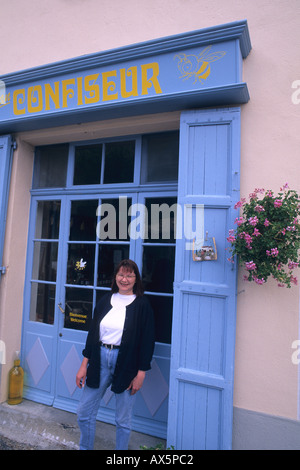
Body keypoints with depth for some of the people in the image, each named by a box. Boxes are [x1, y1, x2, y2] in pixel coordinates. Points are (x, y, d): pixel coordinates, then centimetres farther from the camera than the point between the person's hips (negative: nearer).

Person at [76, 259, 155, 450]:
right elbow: (93, 333, 8)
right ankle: (85, 448, 40)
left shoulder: (142, 305, -6)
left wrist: (141, 374, -9)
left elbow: (147, 340, -6)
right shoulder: (105, 300, 5)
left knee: (123, 420, 12)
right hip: (100, 360, 4)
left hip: (126, 364, -3)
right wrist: (84, 365, 6)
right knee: (84, 413, 14)